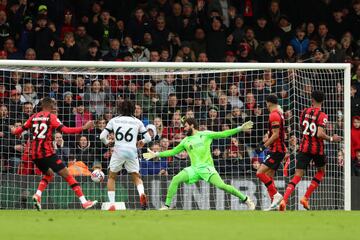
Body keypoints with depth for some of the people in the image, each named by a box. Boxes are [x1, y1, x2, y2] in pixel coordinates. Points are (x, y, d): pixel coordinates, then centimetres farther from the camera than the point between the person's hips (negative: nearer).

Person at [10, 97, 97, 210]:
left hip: (34, 154, 6)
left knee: (49, 174, 28)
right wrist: (83, 128, -13)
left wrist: (14, 131, 40)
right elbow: (64, 129, -13)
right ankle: (84, 201, -10)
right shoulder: (51, 117, -2)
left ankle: (38, 195, 4)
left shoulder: (34, 117, 12)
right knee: (67, 175, -3)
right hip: (47, 153, -6)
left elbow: (21, 129, 17)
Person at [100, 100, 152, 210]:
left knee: (111, 177, 17)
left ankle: (112, 204, 8)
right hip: (132, 151, 1)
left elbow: (102, 136, 4)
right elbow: (148, 138, 12)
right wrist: (141, 142, 33)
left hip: (119, 151, -1)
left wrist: (106, 142, 25)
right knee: (136, 176, 14)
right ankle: (141, 193, -18)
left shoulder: (114, 120, 8)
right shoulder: (137, 122, 11)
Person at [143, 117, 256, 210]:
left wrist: (240, 129, -5)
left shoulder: (205, 134, 5)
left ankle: (246, 199, -8)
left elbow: (223, 134, 2)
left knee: (221, 185, -21)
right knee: (175, 179, -16)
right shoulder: (186, 141, 16)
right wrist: (156, 154, 18)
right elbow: (173, 151, 22)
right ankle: (167, 206, -9)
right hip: (194, 168, 4)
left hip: (207, 167, -4)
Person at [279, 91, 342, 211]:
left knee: (297, 175, -1)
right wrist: (331, 139, -7)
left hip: (304, 147, 3)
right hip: (317, 149, -3)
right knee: (321, 171, 24)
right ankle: (305, 197, 14)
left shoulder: (305, 112, 4)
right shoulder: (322, 116, -12)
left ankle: (284, 200, -22)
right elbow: (320, 134, -21)